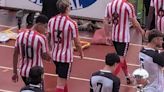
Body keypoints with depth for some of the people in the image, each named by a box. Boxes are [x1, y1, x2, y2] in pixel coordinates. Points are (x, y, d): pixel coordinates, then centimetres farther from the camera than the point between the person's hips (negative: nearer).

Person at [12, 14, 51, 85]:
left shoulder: (21, 34, -2)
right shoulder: (41, 38, -19)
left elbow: (15, 54, 4)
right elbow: (47, 58, -14)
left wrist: (15, 72, 12)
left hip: (23, 72, 6)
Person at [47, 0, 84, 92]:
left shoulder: (51, 21, -3)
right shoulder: (71, 23, -19)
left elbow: (49, 38, 8)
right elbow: (77, 42, -12)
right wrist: (81, 53, 8)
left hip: (55, 55, 6)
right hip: (66, 57, -6)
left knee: (63, 78, 27)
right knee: (61, 84, -2)